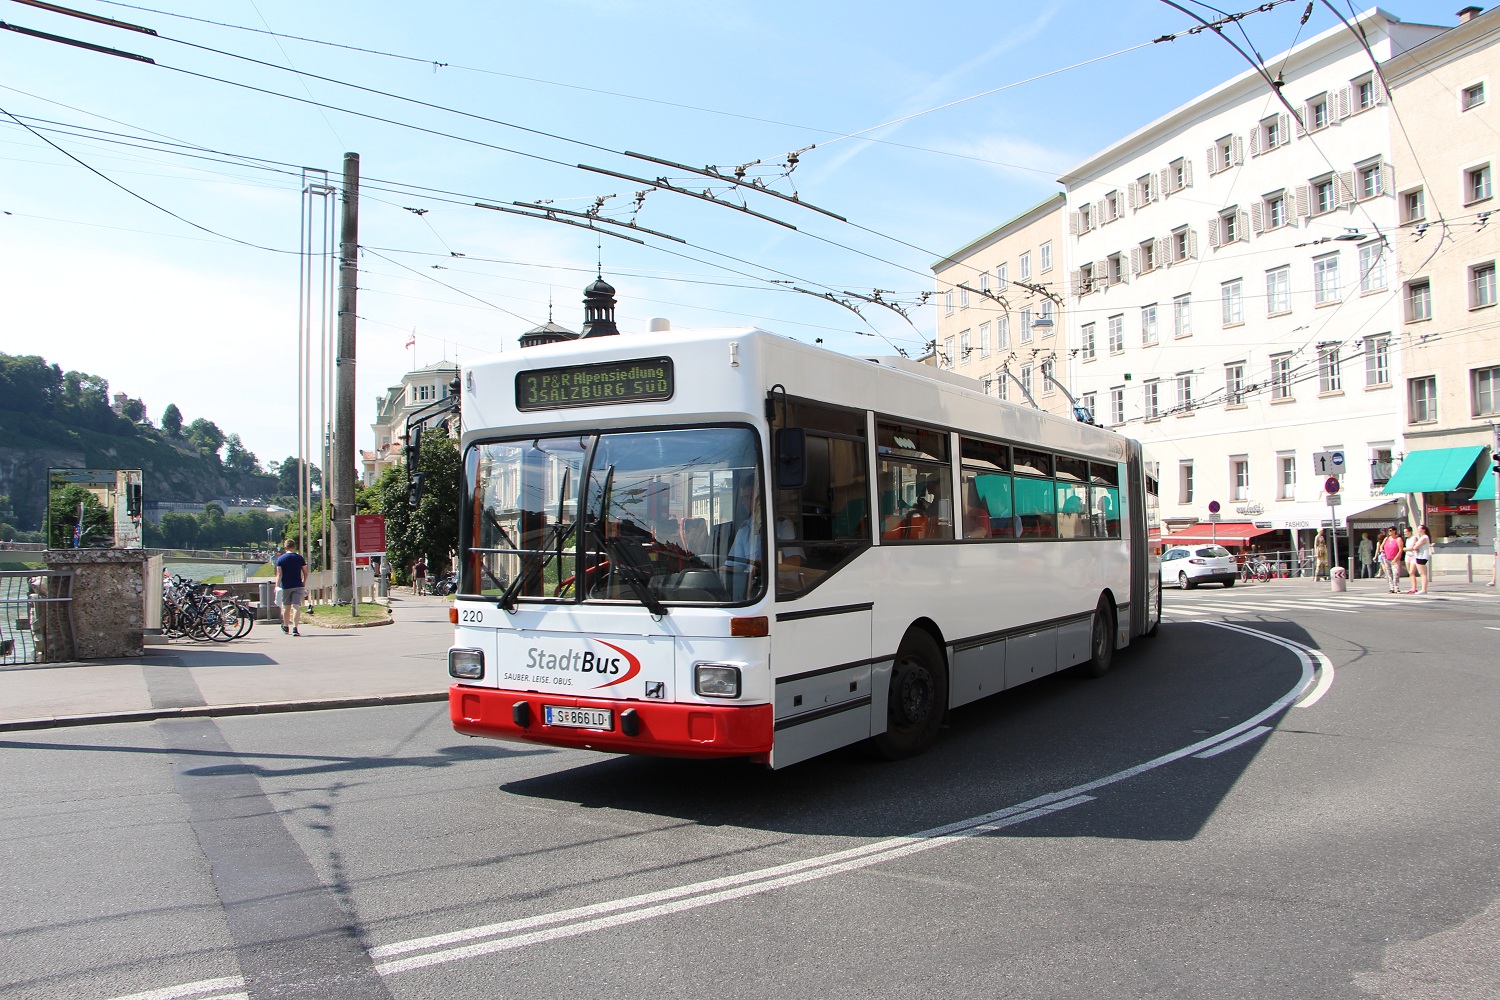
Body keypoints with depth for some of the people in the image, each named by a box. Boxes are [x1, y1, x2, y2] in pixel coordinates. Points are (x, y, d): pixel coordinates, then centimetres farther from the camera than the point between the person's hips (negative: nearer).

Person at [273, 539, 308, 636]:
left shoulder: (280, 558, -2)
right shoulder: (300, 558, 2)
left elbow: (279, 574, -8)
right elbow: (305, 573, 6)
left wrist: (277, 585, -6)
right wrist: (304, 583, 20)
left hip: (285, 586, 0)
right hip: (298, 586, 0)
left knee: (286, 607, 14)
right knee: (296, 607, -7)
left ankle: (285, 626, 32)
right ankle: (295, 629, -18)